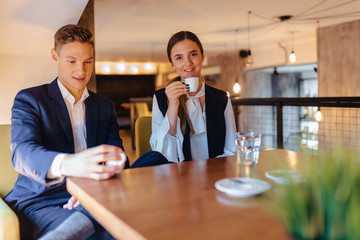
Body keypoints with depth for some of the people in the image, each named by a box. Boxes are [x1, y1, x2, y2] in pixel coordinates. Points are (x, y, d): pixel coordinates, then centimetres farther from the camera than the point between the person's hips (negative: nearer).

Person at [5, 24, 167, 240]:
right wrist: (67, 164, -41)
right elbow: (22, 153, -16)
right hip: (40, 202, -6)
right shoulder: (29, 100, 4)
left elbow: (118, 160, 5)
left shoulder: (105, 107, 17)